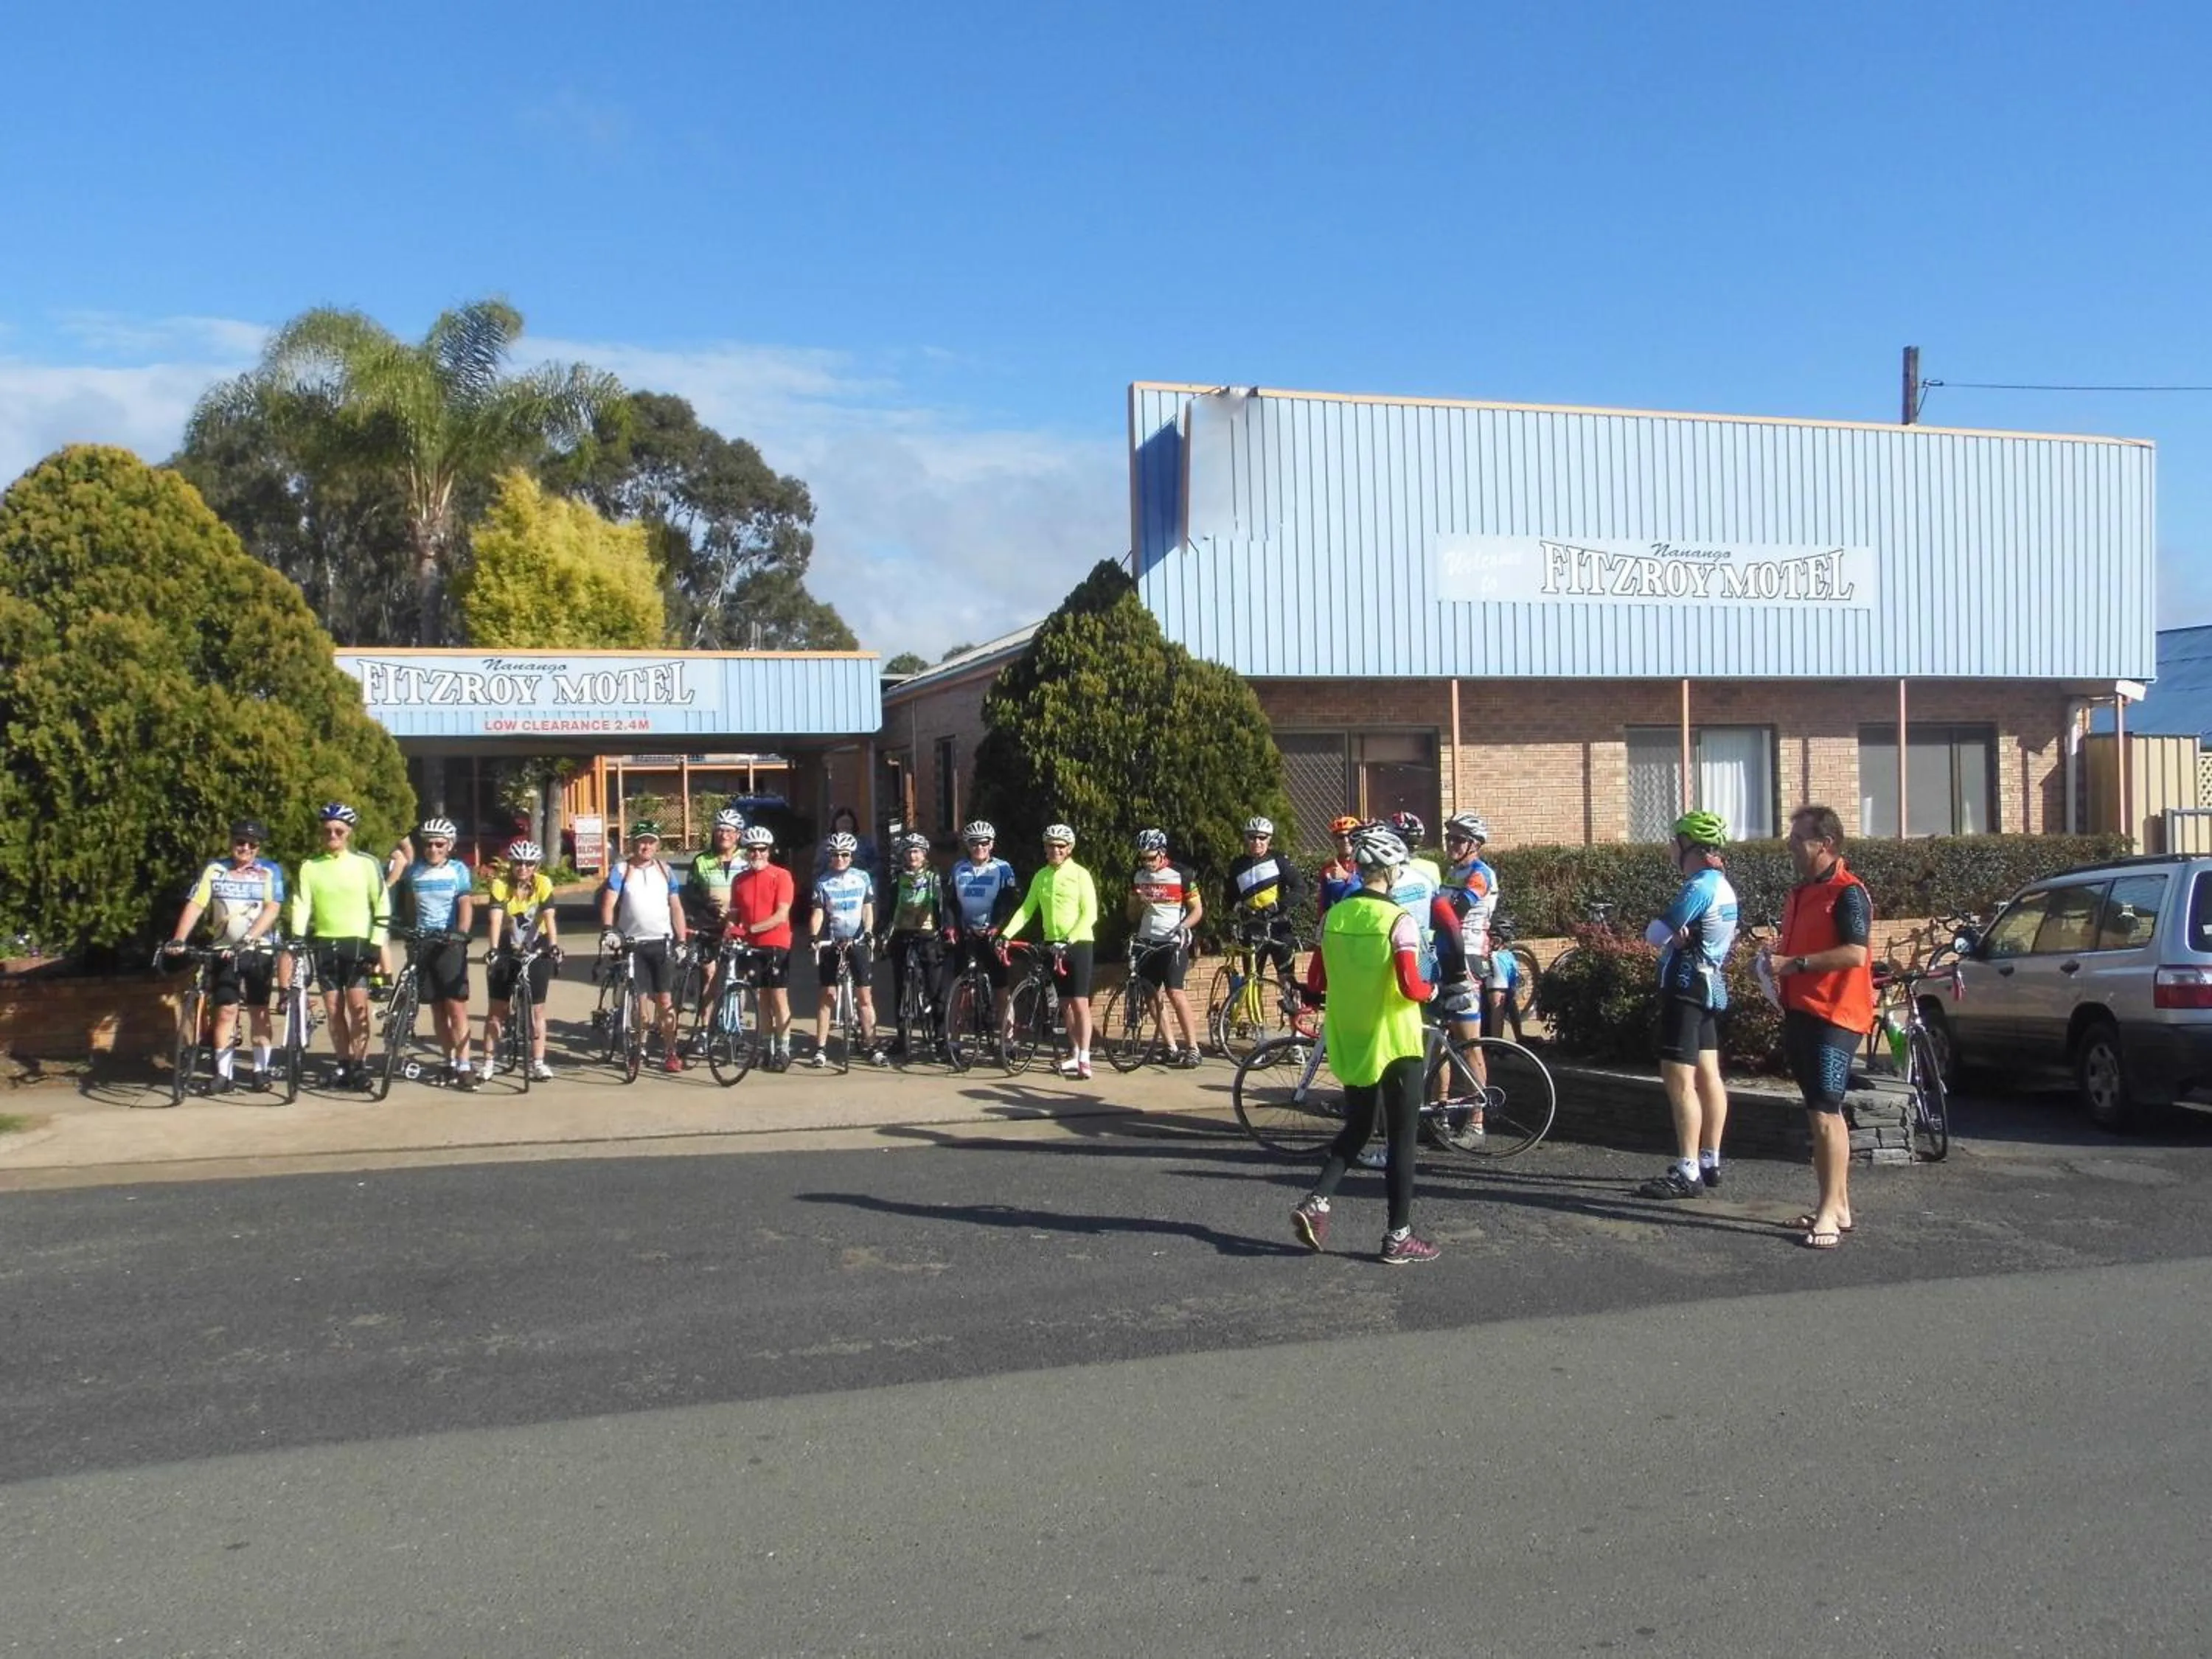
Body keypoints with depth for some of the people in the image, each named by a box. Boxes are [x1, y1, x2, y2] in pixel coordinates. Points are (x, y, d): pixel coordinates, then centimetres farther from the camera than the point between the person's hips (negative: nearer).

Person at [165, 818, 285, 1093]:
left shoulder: (270, 872, -2)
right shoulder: (214, 870, 2)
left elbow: (273, 908, -13)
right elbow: (195, 905, -5)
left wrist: (249, 938, -26)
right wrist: (179, 940, -18)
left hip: (258, 950, -1)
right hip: (224, 951, 1)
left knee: (258, 1011, 4)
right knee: (226, 1010, -1)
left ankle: (261, 1070, 11)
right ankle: (224, 1072, 3)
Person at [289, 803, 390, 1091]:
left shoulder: (366, 863, 1)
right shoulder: (310, 866, 7)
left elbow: (382, 905, 1)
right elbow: (301, 904, 2)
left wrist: (376, 944, -6)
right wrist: (297, 937, -13)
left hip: (357, 942, -3)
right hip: (324, 944, 3)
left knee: (358, 1005, -11)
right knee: (333, 1009, 4)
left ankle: (360, 1066, -5)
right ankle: (344, 1065, 13)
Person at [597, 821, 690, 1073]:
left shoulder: (664, 870, 9)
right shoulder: (621, 871, 2)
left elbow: (675, 907, 10)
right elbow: (608, 904, -6)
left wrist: (682, 940, 3)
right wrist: (608, 930, -23)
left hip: (662, 943, 1)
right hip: (633, 944, -1)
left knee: (665, 1000, 0)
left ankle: (670, 1052, 4)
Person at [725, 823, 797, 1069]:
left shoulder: (781, 876, -6)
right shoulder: (739, 880, 7)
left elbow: (781, 915, -14)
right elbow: (734, 914, 9)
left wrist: (751, 928, -22)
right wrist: (730, 929, -13)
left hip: (776, 945, -4)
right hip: (751, 946, 4)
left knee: (779, 997, -4)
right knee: (763, 997, 9)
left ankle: (784, 1050, 0)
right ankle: (770, 1047, 16)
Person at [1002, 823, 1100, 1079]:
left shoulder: (1080, 874, -6)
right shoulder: (1041, 877, 8)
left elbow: (1090, 913, -11)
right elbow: (1026, 909, 4)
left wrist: (1071, 938, -23)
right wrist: (1006, 934, -9)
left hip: (1078, 943, -5)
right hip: (1052, 944, 5)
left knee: (1079, 1002, -9)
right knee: (1065, 1003, 9)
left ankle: (1084, 1059, -10)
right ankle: (1075, 1054, 17)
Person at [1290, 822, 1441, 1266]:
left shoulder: (1334, 916, 1)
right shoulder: (1399, 921, -16)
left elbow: (1317, 980, 6)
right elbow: (1410, 986, -23)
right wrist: (1431, 990, -2)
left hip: (1351, 1043, 5)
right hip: (1396, 1044, -5)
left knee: (1356, 1129, 20)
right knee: (1401, 1140, 6)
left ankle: (1316, 1203, 3)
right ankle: (1399, 1237, 11)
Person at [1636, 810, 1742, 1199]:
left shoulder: (1699, 887, -18)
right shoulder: (1722, 885, 13)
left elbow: (1656, 933, -21)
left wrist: (1665, 929, -3)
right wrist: (1676, 933, -9)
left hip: (1686, 987, -10)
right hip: (1709, 985, 10)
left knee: (1679, 1082, -9)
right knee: (1708, 1076, 13)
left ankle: (1687, 1172, -10)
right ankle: (1709, 1162, 20)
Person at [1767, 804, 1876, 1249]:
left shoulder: (1847, 893, -11)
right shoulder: (1798, 894, 17)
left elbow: (1856, 953, -23)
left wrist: (1796, 963, -21)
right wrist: (1777, 960, 9)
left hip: (1834, 1017, -10)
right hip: (1799, 1013, 10)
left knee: (1825, 1112, -12)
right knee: (1820, 1113, 13)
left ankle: (1830, 1212, -10)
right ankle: (1837, 1204, 20)